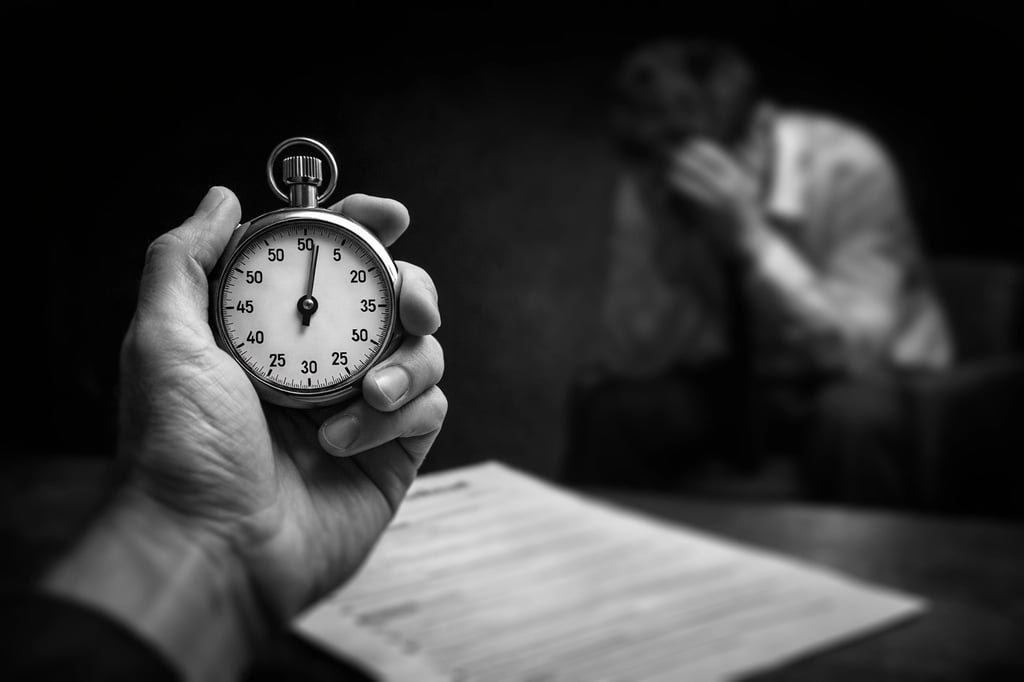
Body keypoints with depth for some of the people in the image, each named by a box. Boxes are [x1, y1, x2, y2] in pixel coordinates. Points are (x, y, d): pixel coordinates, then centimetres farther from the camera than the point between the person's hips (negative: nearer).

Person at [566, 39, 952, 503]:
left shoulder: (848, 170, -24)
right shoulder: (649, 185, -13)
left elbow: (858, 353, -30)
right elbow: (630, 360, -16)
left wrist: (752, 235, -38)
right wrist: (669, 237, -30)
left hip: (850, 381, -3)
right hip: (737, 384, 3)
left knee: (852, 415, -36)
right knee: (616, 409, -23)